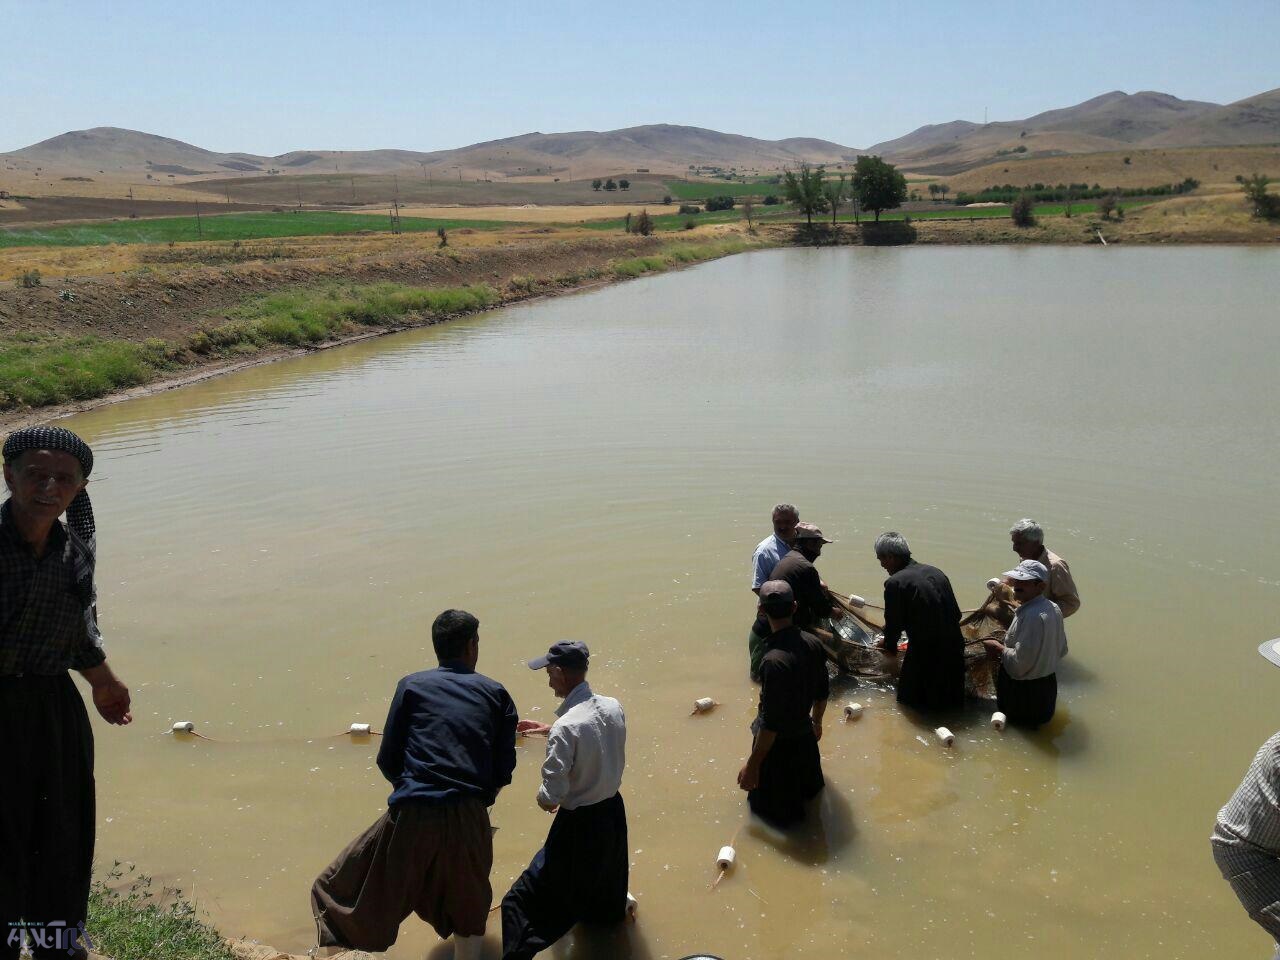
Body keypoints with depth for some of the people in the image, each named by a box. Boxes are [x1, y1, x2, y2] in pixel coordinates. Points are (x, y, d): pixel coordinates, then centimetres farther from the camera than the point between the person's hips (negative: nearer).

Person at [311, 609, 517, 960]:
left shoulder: (412, 685, 7)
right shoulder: (496, 694, 9)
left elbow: (387, 760, 7)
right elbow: (504, 770, 6)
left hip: (412, 814, -2)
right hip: (470, 819, 2)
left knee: (336, 892, 14)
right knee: (468, 907, 24)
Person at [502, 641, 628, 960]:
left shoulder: (566, 727, -28)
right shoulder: (613, 707, -7)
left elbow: (552, 796, -25)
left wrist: (543, 800, -1)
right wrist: (549, 730, 16)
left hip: (579, 824, -7)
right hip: (614, 813, 7)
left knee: (525, 899, 5)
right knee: (603, 890, 33)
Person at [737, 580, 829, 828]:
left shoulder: (775, 661, -35)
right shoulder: (812, 643, -12)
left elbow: (771, 723, -29)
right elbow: (823, 692, 4)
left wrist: (752, 764, -19)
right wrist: (816, 721, 23)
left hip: (778, 743, -7)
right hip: (805, 735, 7)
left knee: (775, 814, 17)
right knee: (808, 789, 35)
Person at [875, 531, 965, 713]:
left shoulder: (895, 583, -13)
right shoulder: (935, 572, 7)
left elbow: (894, 623, -6)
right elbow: (956, 614, 11)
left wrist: (890, 648, 14)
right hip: (955, 652, 6)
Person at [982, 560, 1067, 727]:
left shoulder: (1032, 616, -30)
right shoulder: (1054, 608, 0)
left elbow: (1020, 662, -30)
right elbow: (1061, 651, 11)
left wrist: (999, 648, -12)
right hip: (1048, 684, 9)